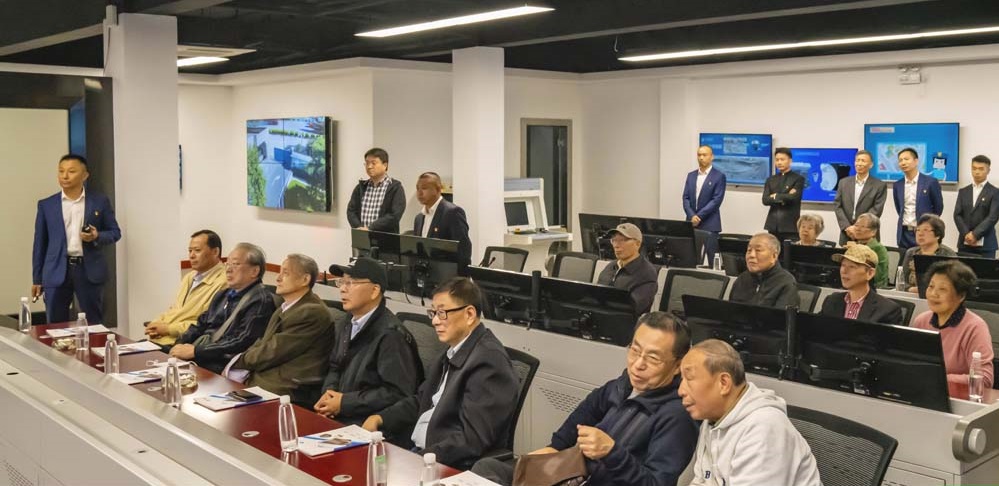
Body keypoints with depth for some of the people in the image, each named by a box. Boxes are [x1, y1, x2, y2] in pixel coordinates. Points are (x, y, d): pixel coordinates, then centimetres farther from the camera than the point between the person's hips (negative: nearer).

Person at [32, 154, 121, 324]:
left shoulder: (100, 201, 4)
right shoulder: (46, 205, 7)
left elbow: (115, 232, 8)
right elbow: (40, 243, 9)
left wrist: (97, 237, -14)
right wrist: (37, 279, 8)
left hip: (89, 270, -1)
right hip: (56, 271, 1)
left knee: (94, 325, 5)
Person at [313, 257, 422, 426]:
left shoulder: (390, 334, -17)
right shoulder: (345, 324, 11)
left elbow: (398, 393, -20)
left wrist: (345, 402, -16)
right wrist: (328, 392, 0)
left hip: (369, 425, -8)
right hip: (337, 416, 8)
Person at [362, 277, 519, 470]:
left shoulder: (489, 360, -20)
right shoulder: (454, 350, 9)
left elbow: (472, 439, -24)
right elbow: (422, 400, 20)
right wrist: (380, 418, 5)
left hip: (455, 468, -8)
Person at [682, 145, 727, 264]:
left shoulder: (719, 176, -2)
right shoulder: (691, 175, 13)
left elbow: (716, 200, -10)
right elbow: (686, 198, 8)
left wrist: (699, 216, -14)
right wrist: (692, 216, -9)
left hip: (709, 224, -4)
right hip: (691, 222, 4)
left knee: (711, 259, -6)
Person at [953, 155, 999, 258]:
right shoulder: (963, 192, 14)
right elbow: (957, 215, 5)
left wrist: (975, 234, -15)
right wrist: (966, 234, -9)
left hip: (986, 245, -3)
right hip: (964, 243, 3)